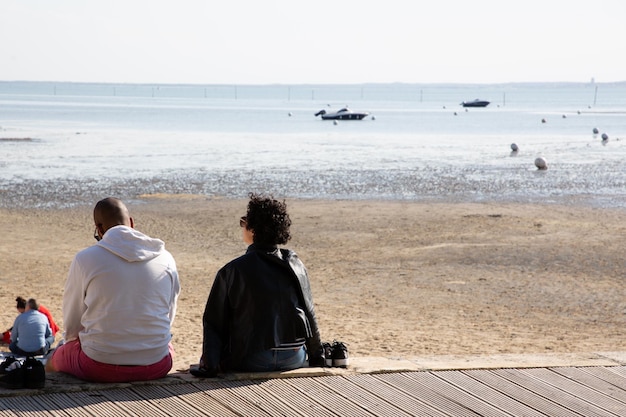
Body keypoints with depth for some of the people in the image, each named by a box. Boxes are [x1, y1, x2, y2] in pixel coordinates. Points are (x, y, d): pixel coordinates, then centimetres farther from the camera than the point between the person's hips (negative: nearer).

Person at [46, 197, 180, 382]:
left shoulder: (85, 259, -6)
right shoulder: (166, 259, 2)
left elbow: (71, 327, 4)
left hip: (99, 367, -2)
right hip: (156, 367, 2)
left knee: (52, 362, 29)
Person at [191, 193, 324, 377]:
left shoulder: (233, 270, -8)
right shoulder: (295, 265, 2)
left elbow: (214, 321, -8)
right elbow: (309, 314, 8)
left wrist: (209, 365, -6)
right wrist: (317, 358, 18)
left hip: (252, 362, -4)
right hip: (295, 359, 4)